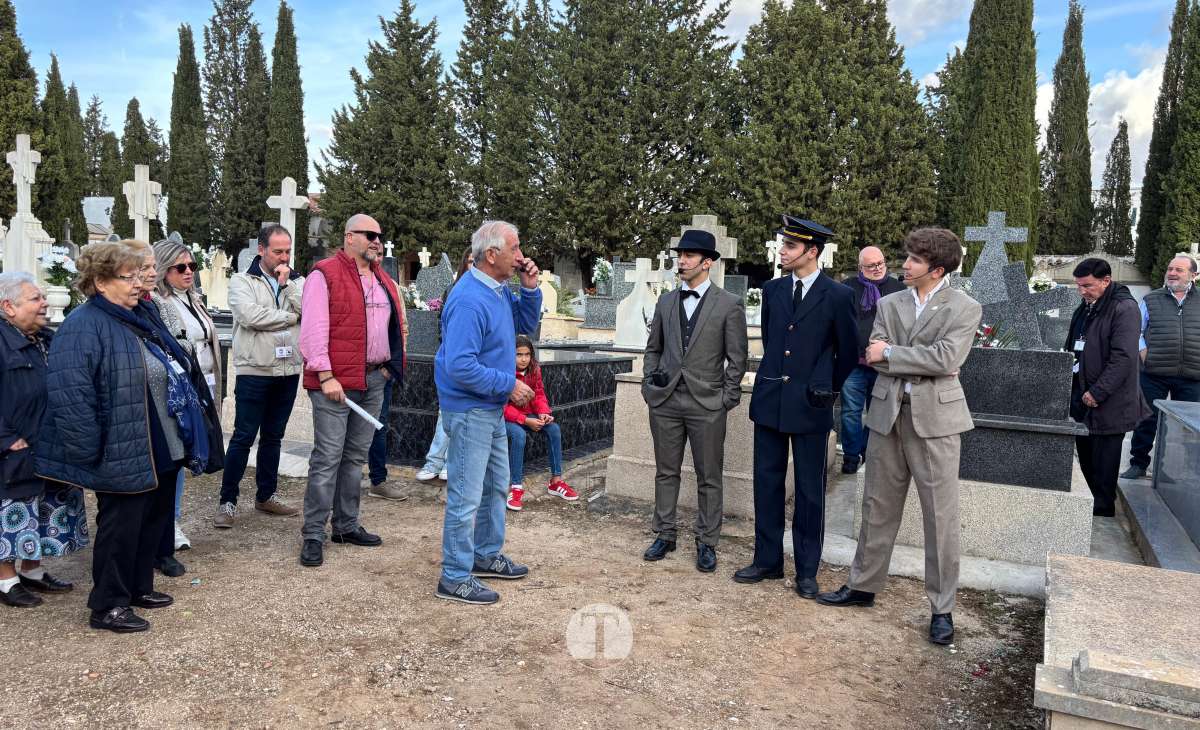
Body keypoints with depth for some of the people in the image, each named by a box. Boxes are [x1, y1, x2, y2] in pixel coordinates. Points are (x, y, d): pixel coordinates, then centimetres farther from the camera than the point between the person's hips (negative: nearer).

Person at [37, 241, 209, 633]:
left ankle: (139, 587, 35)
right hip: (124, 455, -9)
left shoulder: (143, 316, 12)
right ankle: (108, 606, 18)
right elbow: (71, 395, -24)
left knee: (154, 519, 18)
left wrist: (185, 437, 20)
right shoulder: (84, 327, -17)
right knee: (121, 525, 3)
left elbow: (171, 372, 22)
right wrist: (91, 452, -23)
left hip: (162, 450, 9)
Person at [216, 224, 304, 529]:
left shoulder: (296, 282, 10)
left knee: (273, 436, 14)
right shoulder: (242, 281, -1)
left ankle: (266, 495, 25)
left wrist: (287, 283, -11)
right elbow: (250, 315, -19)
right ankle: (227, 501, 8)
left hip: (289, 371, 4)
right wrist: (291, 316, -10)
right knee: (244, 437, -2)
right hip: (254, 372, -4)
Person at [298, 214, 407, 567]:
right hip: (336, 381, -7)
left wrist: (389, 366, 14)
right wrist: (325, 376, -18)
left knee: (355, 457, 14)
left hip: (374, 380, 7)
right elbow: (314, 329, -13)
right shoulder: (325, 274, -7)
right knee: (327, 458, -5)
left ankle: (347, 525, 25)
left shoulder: (383, 279, 17)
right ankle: (313, 536, 4)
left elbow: (395, 323, 24)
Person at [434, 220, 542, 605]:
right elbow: (460, 365, -30)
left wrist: (530, 288, 1)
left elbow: (526, 319, 19)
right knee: (466, 495, -1)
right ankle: (455, 578, 11)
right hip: (470, 409, -10)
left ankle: (486, 555, 36)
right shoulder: (471, 300, -25)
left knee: (496, 486, 21)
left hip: (492, 407, 10)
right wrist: (508, 385, -21)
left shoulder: (497, 289, 4)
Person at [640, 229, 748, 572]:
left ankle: (707, 543, 15)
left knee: (709, 477, 4)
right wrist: (649, 384, 7)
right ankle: (664, 534, 23)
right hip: (665, 401, 4)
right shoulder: (666, 302, 9)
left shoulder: (729, 305, -2)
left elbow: (737, 358, -1)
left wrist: (726, 399, -6)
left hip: (707, 404, -3)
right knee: (666, 472, 11)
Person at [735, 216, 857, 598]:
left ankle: (807, 570, 18)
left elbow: (847, 352, 4)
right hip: (770, 400, 4)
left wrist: (828, 389, 11)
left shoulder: (838, 296, -6)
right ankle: (768, 560, 22)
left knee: (810, 489, 5)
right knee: (767, 482, 10)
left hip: (810, 406, -4)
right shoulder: (772, 290, 7)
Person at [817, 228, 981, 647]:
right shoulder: (890, 304, 10)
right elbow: (870, 353, 1)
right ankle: (864, 586, 28)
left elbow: (946, 359, -16)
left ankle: (942, 608, 15)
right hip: (888, 414, 4)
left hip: (934, 419, -4)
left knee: (940, 518, 2)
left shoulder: (964, 309, -3)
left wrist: (890, 354, -10)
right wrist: (918, 360, -10)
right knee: (878, 508, 14)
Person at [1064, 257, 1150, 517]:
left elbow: (1124, 358, -19)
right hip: (1081, 397, 8)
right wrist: (1068, 385, 13)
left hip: (1108, 404, -8)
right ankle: (1094, 503, 25)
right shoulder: (1085, 308, 14)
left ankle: (1103, 511, 10)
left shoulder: (1124, 308, -12)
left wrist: (1097, 393, -19)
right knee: (1085, 455, 13)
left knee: (1103, 463, -1)